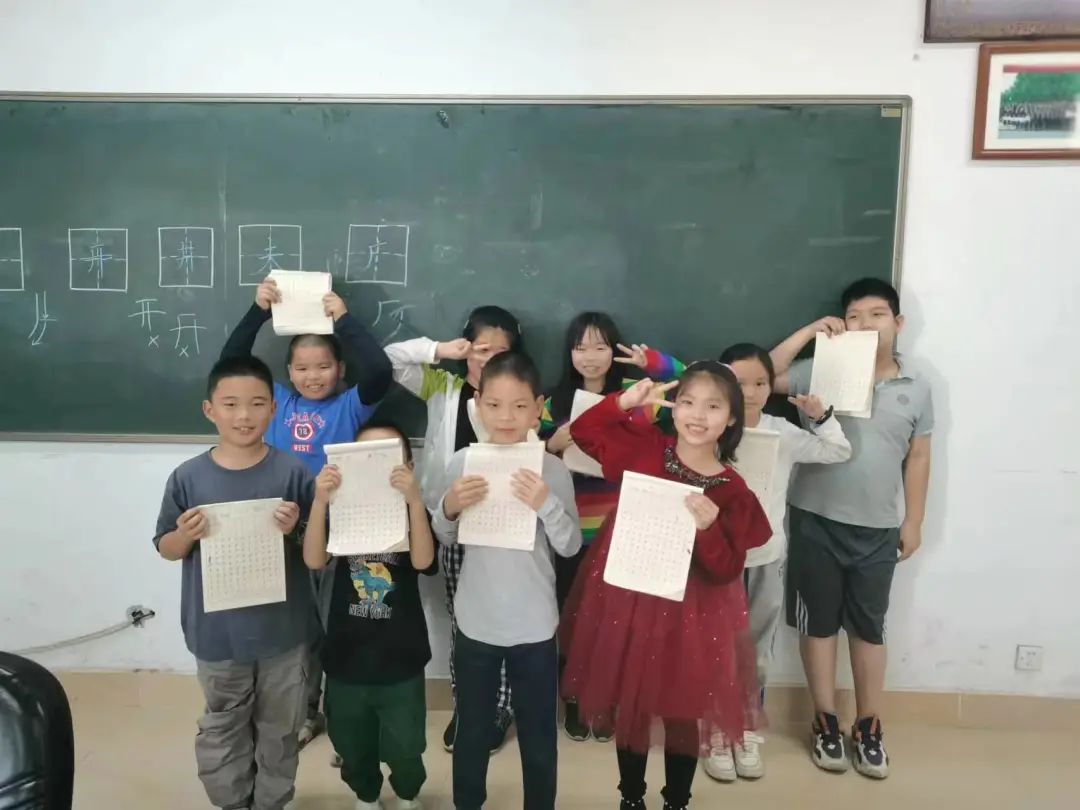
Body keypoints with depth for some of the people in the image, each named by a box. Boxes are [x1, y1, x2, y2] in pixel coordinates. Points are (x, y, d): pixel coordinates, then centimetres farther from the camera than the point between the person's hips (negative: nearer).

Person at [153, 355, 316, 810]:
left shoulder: (292, 473, -11)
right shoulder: (188, 477, -7)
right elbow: (167, 549, 2)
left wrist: (295, 529, -24)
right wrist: (187, 535, -19)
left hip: (282, 629, 0)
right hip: (217, 632, 1)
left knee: (279, 729, 19)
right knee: (222, 731, 21)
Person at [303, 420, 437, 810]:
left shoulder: (414, 512, -6)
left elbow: (423, 561, -23)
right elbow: (314, 561, -18)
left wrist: (414, 499, -35)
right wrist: (320, 501, -31)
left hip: (400, 657, -1)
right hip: (346, 656, 2)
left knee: (403, 749, 9)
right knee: (353, 747, 19)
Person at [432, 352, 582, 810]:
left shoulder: (552, 469, -10)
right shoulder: (462, 463, -6)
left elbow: (570, 547, -9)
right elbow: (445, 540, 3)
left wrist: (547, 505, -25)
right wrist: (450, 508, -17)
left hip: (534, 626, -1)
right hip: (475, 622, 1)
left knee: (539, 737, 16)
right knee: (472, 732, 19)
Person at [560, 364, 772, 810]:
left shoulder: (732, 491, -12)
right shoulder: (644, 446, -7)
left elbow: (726, 572, -12)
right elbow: (582, 432, 0)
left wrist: (709, 529, -30)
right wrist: (624, 402, -13)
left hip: (690, 614, -1)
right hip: (626, 600, 2)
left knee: (684, 715, 15)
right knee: (631, 709, 18)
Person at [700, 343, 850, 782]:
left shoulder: (783, 432, -2)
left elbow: (838, 452, 9)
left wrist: (821, 415, -4)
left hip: (766, 557, 3)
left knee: (757, 648, 16)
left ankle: (747, 731, 34)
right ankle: (718, 733, 28)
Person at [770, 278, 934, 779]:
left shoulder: (916, 387, 2)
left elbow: (917, 456, 6)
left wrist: (913, 521, 5)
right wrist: (809, 332, -16)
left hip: (878, 527, 2)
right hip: (816, 519, -2)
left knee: (869, 626, 13)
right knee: (819, 621, 9)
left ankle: (868, 726, 28)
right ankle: (825, 722, 24)